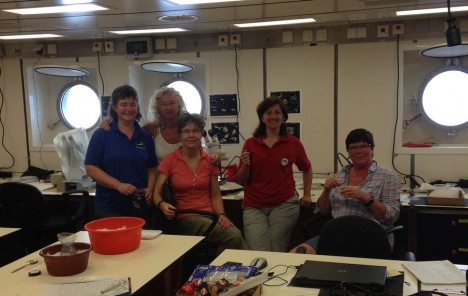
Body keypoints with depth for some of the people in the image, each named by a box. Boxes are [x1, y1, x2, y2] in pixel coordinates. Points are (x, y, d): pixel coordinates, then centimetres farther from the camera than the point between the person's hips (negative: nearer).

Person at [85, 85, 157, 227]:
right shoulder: (101, 134, -2)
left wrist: (150, 189, -7)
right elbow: (91, 169, -8)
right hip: (109, 208, -3)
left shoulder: (145, 137, 8)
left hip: (141, 206, 3)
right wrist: (118, 185, -18)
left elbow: (151, 169, 12)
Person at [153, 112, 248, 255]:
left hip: (210, 214, 3)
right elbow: (156, 192, -3)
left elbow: (215, 195, 9)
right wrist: (162, 204, -25)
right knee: (234, 235, -29)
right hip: (187, 217, -3)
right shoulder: (170, 160, 1)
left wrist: (221, 215, -9)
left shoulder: (209, 160, 10)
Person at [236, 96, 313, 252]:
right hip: (254, 207, 1)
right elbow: (241, 180, 6)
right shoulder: (250, 144, 3)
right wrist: (246, 165, -12)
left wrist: (307, 194, 12)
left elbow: (307, 169, 20)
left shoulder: (293, 143, 2)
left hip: (284, 205, 0)